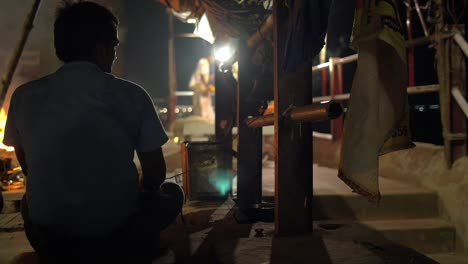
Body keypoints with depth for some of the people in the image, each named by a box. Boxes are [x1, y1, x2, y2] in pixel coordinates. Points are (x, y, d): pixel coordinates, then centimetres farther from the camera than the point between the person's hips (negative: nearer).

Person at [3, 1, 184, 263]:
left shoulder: (24, 96, -5)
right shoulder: (131, 94, -12)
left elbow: (28, 167, 10)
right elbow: (155, 174, -4)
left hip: (48, 242, 3)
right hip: (117, 241, -3)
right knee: (172, 193, 24)